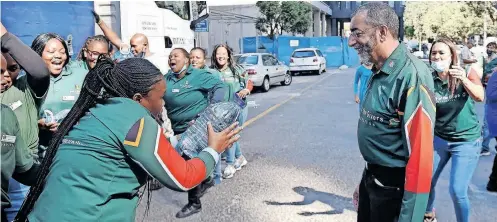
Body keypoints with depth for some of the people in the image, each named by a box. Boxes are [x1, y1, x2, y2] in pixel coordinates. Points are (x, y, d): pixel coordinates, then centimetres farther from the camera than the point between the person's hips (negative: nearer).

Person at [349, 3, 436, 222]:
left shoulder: (411, 75, -24)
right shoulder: (377, 71, 4)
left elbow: (420, 151, -25)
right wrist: (367, 177, 16)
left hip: (393, 186, -8)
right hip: (371, 177, 8)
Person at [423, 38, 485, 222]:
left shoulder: (467, 72, -10)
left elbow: (480, 97, -26)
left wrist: (464, 80, -43)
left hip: (467, 141, -3)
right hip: (438, 138, 3)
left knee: (457, 191, -8)